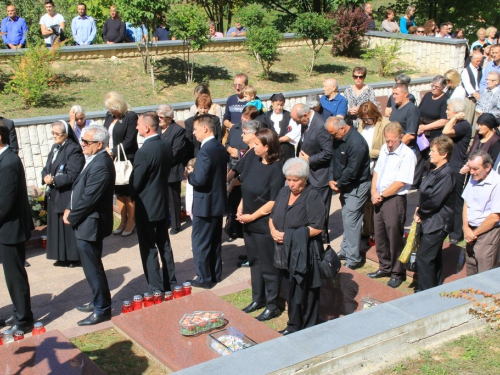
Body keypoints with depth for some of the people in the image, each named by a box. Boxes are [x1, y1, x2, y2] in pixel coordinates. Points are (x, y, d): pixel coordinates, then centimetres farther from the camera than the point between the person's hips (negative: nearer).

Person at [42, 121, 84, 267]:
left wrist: (54, 180, -19)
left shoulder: (74, 150, -13)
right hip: (54, 195, 8)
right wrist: (45, 177, -6)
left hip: (68, 196, -8)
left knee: (69, 226, -1)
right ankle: (62, 257, 20)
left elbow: (72, 175, -19)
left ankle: (74, 257, 10)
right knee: (57, 226, 11)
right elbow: (46, 168, 15)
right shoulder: (55, 148, 13)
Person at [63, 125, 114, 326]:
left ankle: (102, 309, 13)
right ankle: (98, 301, 36)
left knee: (93, 268, 1)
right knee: (92, 266, 21)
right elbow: (80, 188, 15)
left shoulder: (100, 166, -24)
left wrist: (71, 217, -12)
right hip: (87, 223, 10)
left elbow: (89, 198, -24)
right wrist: (70, 209, 3)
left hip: (90, 225, -10)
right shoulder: (94, 160, 8)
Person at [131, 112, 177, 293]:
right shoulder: (167, 146, 0)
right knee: (164, 246, 17)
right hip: (163, 203, 8)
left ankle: (156, 289, 9)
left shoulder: (144, 152, -24)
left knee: (149, 250, 3)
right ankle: (171, 283, 26)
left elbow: (135, 182, -16)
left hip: (146, 207, -8)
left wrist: (133, 197, 3)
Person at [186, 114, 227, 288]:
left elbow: (200, 180, -27)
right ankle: (215, 274, 29)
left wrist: (189, 174, -8)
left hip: (205, 204, -9)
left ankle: (204, 279, 11)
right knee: (214, 241, 19)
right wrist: (195, 172, 8)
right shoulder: (220, 147, 6)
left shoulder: (205, 151, -23)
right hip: (218, 201, 9)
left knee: (200, 243, 3)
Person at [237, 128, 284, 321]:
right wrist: (240, 208, 0)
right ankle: (258, 299, 35)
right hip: (248, 223, 7)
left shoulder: (276, 168, -18)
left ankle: (272, 305, 21)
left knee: (268, 266, 7)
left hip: (264, 225, -7)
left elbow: (274, 202, -19)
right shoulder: (253, 162, 1)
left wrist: (252, 216, -15)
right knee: (254, 262, 19)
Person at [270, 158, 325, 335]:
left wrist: (288, 235, -18)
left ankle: (308, 330, 20)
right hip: (285, 251, 6)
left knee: (305, 293, 4)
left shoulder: (313, 197, -13)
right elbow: (272, 216, 16)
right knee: (290, 292, 16)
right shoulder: (284, 192, 7)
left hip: (305, 253, -6)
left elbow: (317, 227, -18)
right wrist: (273, 230, -6)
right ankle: (293, 325, 33)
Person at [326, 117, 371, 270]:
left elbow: (352, 171, -25)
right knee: (347, 219, 16)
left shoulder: (356, 142, -25)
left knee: (350, 222, -7)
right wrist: (331, 179, -3)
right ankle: (345, 251, 27)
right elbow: (333, 158, 10)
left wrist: (339, 184, -12)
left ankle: (353, 259, 2)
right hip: (345, 186, 9)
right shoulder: (338, 139, 4)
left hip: (357, 187, -9)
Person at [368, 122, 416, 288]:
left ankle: (397, 273, 15)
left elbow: (400, 183, -18)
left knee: (394, 237, 1)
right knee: (380, 235, 15)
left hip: (395, 200, -7)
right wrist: (374, 192, -3)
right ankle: (385, 268, 30)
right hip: (379, 198, 7)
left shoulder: (407, 155, -15)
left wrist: (381, 195, -11)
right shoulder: (384, 149, 9)